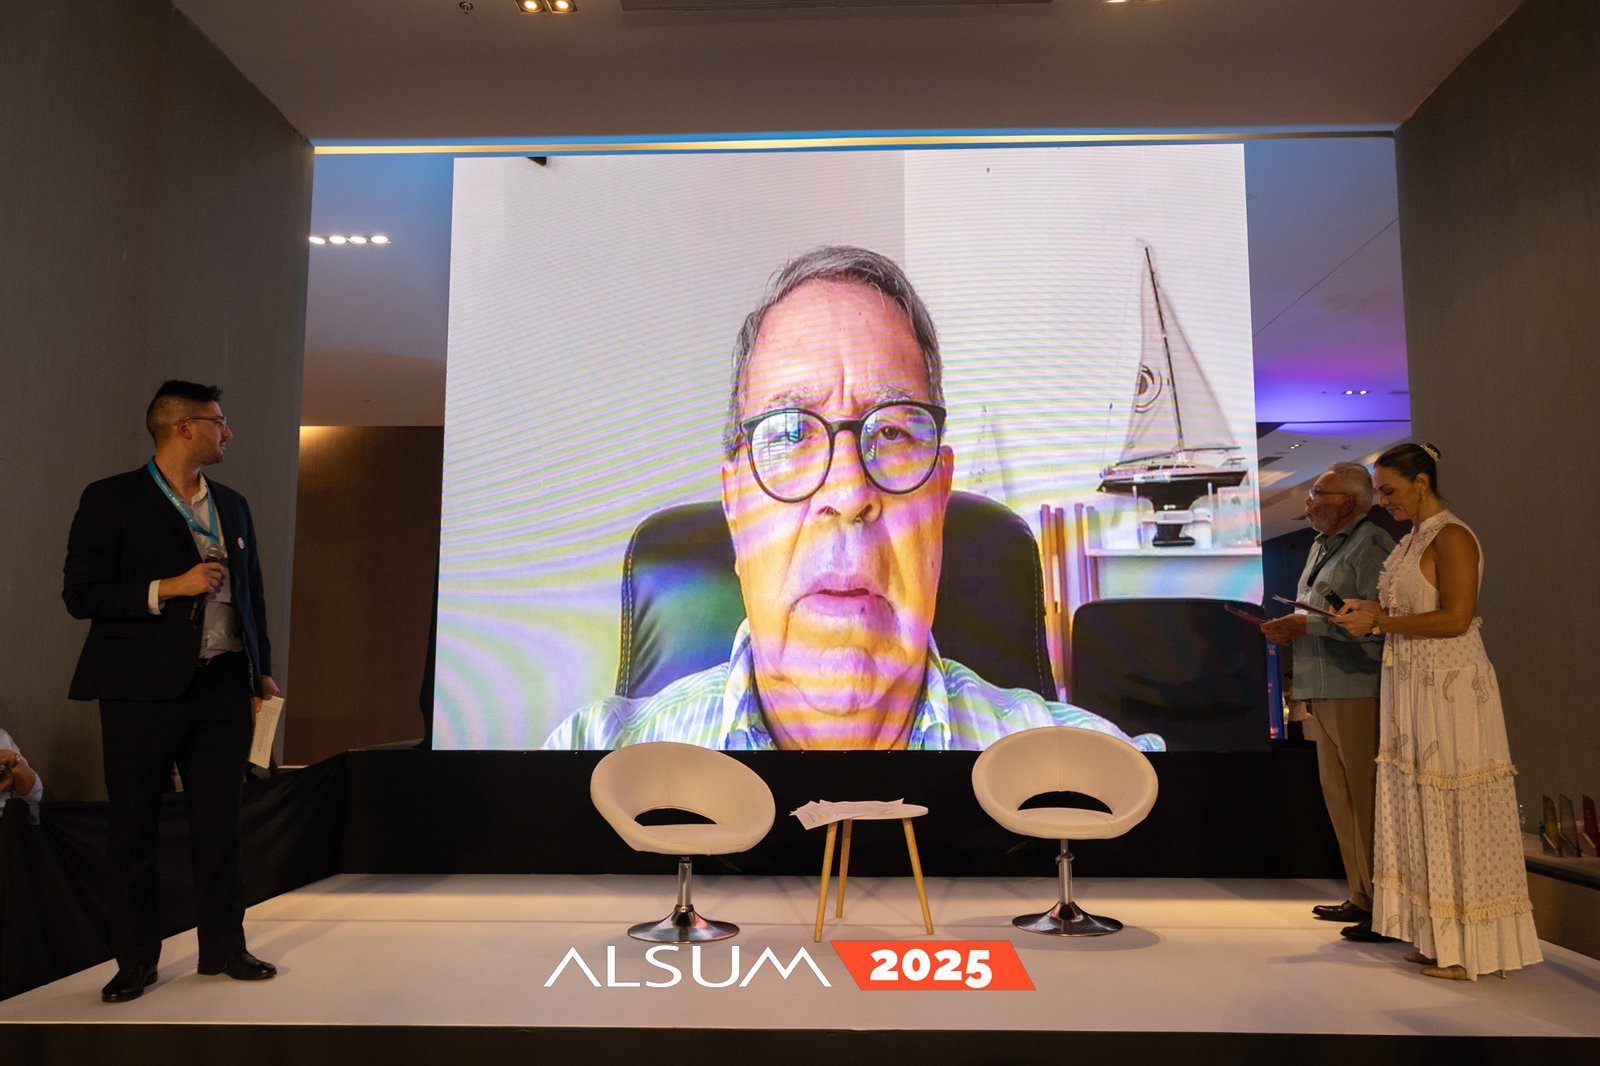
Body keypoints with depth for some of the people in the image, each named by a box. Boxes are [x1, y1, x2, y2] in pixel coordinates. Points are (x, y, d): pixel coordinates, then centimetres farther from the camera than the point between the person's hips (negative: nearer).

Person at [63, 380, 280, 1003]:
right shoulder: (112, 500, -3)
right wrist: (168, 589, -17)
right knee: (133, 828, 5)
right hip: (144, 689, -4)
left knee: (219, 821, 9)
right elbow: (80, 594, -8)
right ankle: (137, 960, 19)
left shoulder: (232, 506, 14)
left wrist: (261, 670, 13)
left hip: (223, 687, 5)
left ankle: (223, 947, 21)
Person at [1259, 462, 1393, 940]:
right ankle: (1361, 897, 24)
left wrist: (1308, 624, -19)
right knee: (1337, 794, 14)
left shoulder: (1370, 545, -10)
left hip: (1357, 692, -10)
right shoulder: (1321, 547, 19)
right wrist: (1289, 630, 9)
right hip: (1321, 693, 10)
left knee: (1366, 797, -5)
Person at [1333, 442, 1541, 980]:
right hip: (1414, 689, 9)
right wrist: (1375, 612, 7)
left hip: (1449, 691, -9)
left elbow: (1456, 618, -20)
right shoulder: (1414, 540, 15)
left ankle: (1471, 949, 9)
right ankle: (1440, 939, 19)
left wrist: (1380, 621, -15)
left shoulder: (1452, 538, -12)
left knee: (1454, 814, -2)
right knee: (1423, 812, 11)